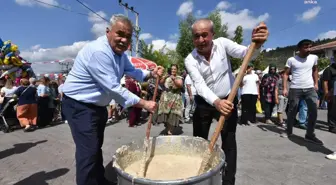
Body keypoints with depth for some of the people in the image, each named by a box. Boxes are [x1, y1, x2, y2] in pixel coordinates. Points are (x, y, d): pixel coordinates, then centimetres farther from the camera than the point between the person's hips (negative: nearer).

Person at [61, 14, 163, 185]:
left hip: (98, 105, 10)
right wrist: (143, 104, -26)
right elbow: (114, 88, -31)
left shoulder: (119, 51, 2)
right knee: (89, 150, -10)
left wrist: (151, 74, -14)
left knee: (97, 146, 20)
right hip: (79, 105, -9)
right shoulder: (98, 51, -29)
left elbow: (132, 71, 7)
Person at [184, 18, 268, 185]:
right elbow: (200, 85, -26)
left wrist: (257, 45, -46)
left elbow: (246, 53, -22)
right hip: (204, 103, 1)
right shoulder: (190, 60, -14)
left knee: (229, 142, 2)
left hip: (228, 100, 0)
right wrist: (216, 102, -44)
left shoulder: (222, 43, -11)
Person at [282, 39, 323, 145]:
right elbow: (286, 74, -2)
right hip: (295, 89, -3)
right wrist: (285, 88, -10)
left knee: (314, 111, -4)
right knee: (292, 111, 5)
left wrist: (316, 83, 13)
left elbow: (315, 70, 22)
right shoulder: (291, 60, -3)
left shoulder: (314, 58, 8)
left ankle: (310, 135, 7)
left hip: (310, 88, 3)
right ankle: (289, 131, 22)